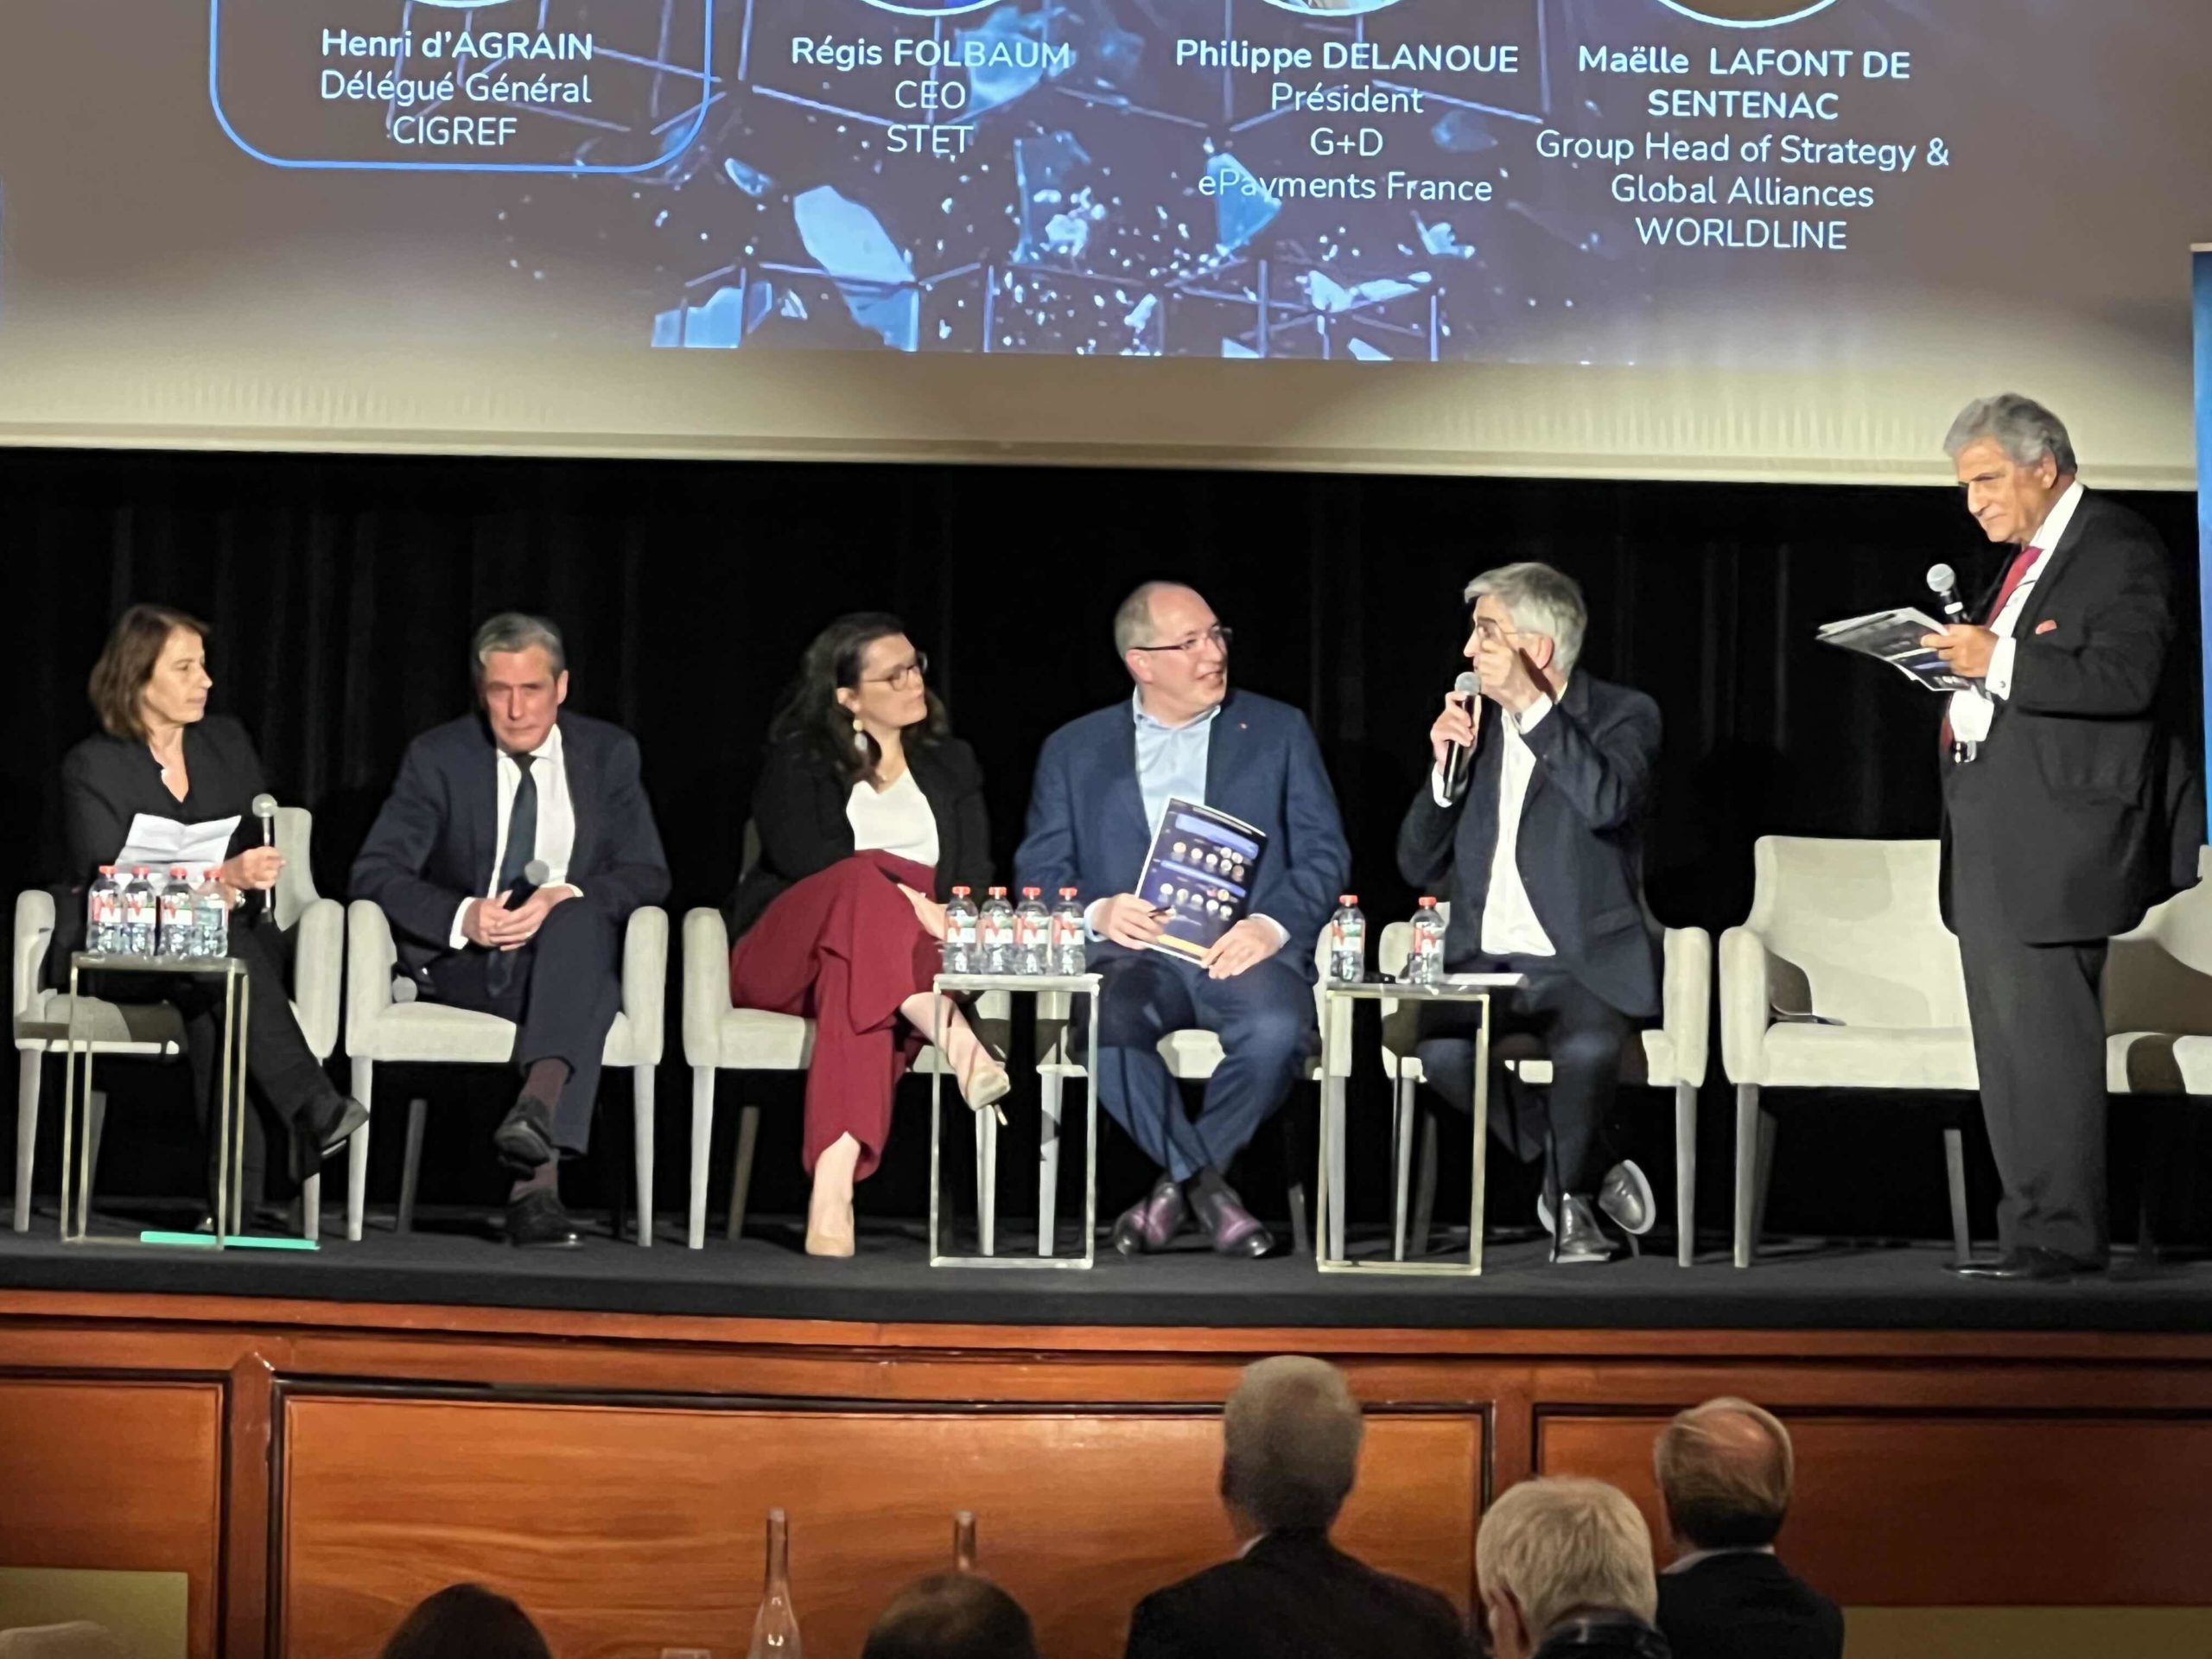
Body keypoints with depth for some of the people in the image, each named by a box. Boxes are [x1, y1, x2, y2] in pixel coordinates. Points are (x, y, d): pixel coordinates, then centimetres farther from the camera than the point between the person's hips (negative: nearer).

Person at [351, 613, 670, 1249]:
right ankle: (539, 1174, -48)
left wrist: (568, 898, -20)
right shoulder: (438, 758, 4)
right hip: (463, 966, -1)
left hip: (573, 949, 1)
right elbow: (375, 871, -4)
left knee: (581, 920, -38)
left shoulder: (608, 754, 9)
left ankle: (538, 1106, -59)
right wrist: (463, 917, -23)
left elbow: (646, 874, 2)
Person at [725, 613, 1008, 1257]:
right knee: (865, 883, -37)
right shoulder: (797, 761, 10)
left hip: (918, 957, 2)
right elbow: (804, 856, -9)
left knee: (856, 974, -38)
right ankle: (958, 1043, -56)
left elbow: (974, 877, 9)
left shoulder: (950, 763, 22)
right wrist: (908, 903, -22)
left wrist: (951, 919, -16)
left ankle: (834, 1183, -56)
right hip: (788, 956, -2)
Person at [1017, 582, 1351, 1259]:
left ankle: (1176, 1185, -13)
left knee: (1278, 1029, -35)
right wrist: (1095, 913, -12)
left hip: (1243, 949, 0)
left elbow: (1324, 853, 9)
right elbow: (1040, 872, 11)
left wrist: (1273, 924, -11)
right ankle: (1206, 1184, -18)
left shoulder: (1278, 731, 15)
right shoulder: (1074, 750, 16)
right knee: (1106, 1022, -36)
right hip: (1133, 951, 0)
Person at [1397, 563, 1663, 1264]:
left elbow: (1607, 803, -24)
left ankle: (1570, 1195, -4)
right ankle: (1591, 1175, -6)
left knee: (1587, 1048, -36)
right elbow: (1419, 867, 13)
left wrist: (1530, 703, -22)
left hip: (1579, 963, -4)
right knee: (1441, 1050, -28)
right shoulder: (1475, 723, 13)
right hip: (1481, 962, 4)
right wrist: (1444, 770, -3)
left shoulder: (1623, 715, 0)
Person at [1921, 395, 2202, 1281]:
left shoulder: (2121, 551, -8)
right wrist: (1963, 680, 6)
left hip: (2056, 834, -10)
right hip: (1991, 839, 10)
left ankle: (2058, 1234, -6)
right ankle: (2031, 1227, 15)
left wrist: (1999, 661, -22)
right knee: (2008, 1044, 10)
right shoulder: (2026, 558, 20)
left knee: (2045, 1038, -10)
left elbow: (2126, 678, -20)